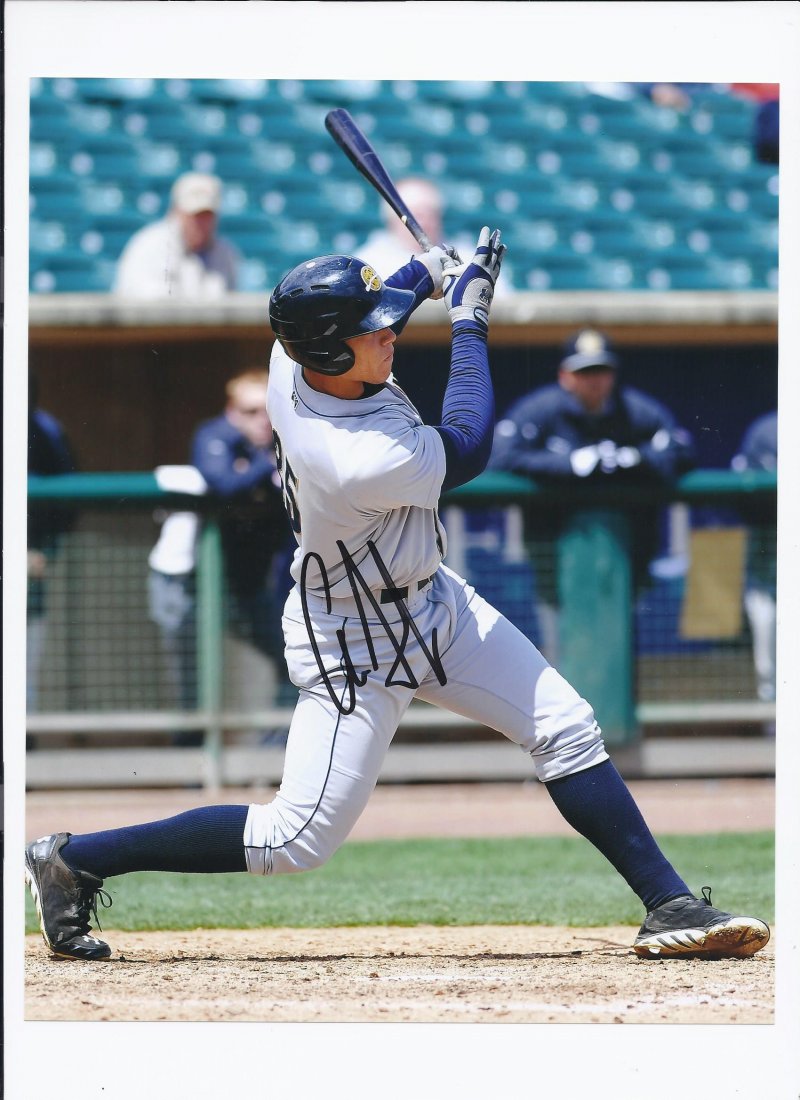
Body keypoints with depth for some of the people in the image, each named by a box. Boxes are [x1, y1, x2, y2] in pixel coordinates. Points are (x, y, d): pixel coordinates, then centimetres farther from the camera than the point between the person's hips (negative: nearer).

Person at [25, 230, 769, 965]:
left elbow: (354, 303, 13)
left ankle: (670, 905, 4)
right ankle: (73, 859, 5)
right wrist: (469, 320, -11)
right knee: (297, 842, -5)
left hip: (433, 603, 9)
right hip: (357, 648, -9)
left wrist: (422, 277, -3)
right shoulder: (365, 463, -38)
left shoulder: (294, 358, -14)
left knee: (567, 730, 1)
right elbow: (467, 448, -18)